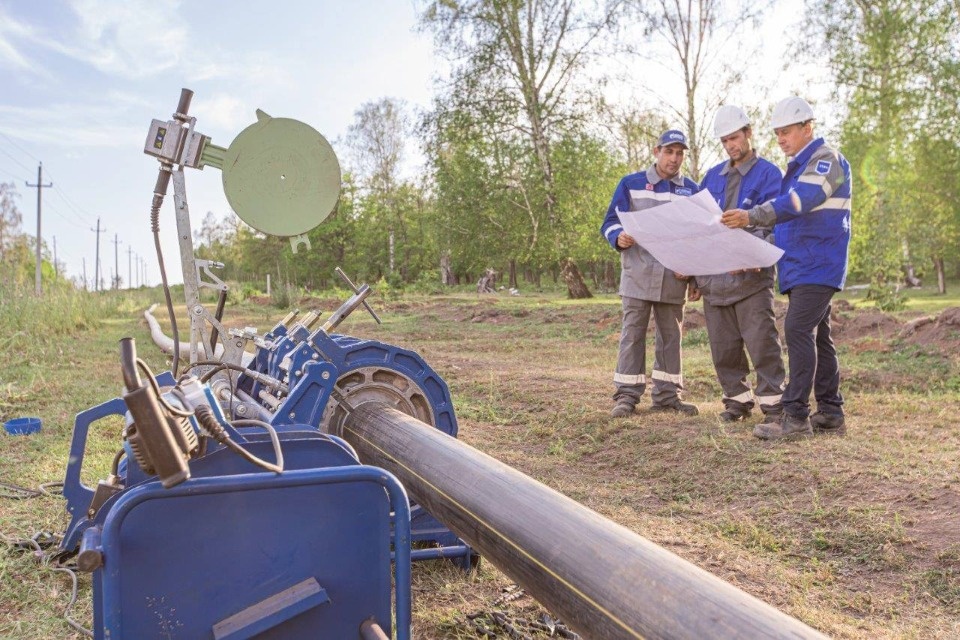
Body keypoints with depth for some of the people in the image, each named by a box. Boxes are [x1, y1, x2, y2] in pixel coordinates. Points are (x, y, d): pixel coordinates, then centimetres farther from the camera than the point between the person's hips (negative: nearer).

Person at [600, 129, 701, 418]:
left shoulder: (692, 190, 12)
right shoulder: (631, 184, 4)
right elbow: (611, 221, 2)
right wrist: (618, 237, -21)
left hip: (674, 278, 3)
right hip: (638, 274, -3)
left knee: (671, 336, 8)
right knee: (632, 334, -3)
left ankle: (667, 394, 17)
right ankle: (627, 395, 1)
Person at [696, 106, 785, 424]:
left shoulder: (769, 174, 0)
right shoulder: (713, 176, 16)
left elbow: (770, 223, -11)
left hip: (751, 275, -5)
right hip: (713, 274, 5)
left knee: (761, 340, -6)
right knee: (723, 344, 9)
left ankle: (772, 401, 3)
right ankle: (737, 398, 20)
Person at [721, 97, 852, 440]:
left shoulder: (826, 158, -9)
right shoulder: (798, 166, 20)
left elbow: (799, 201, -26)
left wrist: (752, 216, -36)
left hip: (817, 266, -10)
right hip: (801, 266, 10)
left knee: (798, 331, -17)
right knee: (818, 337, 11)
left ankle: (795, 416, -17)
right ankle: (830, 412, 17)